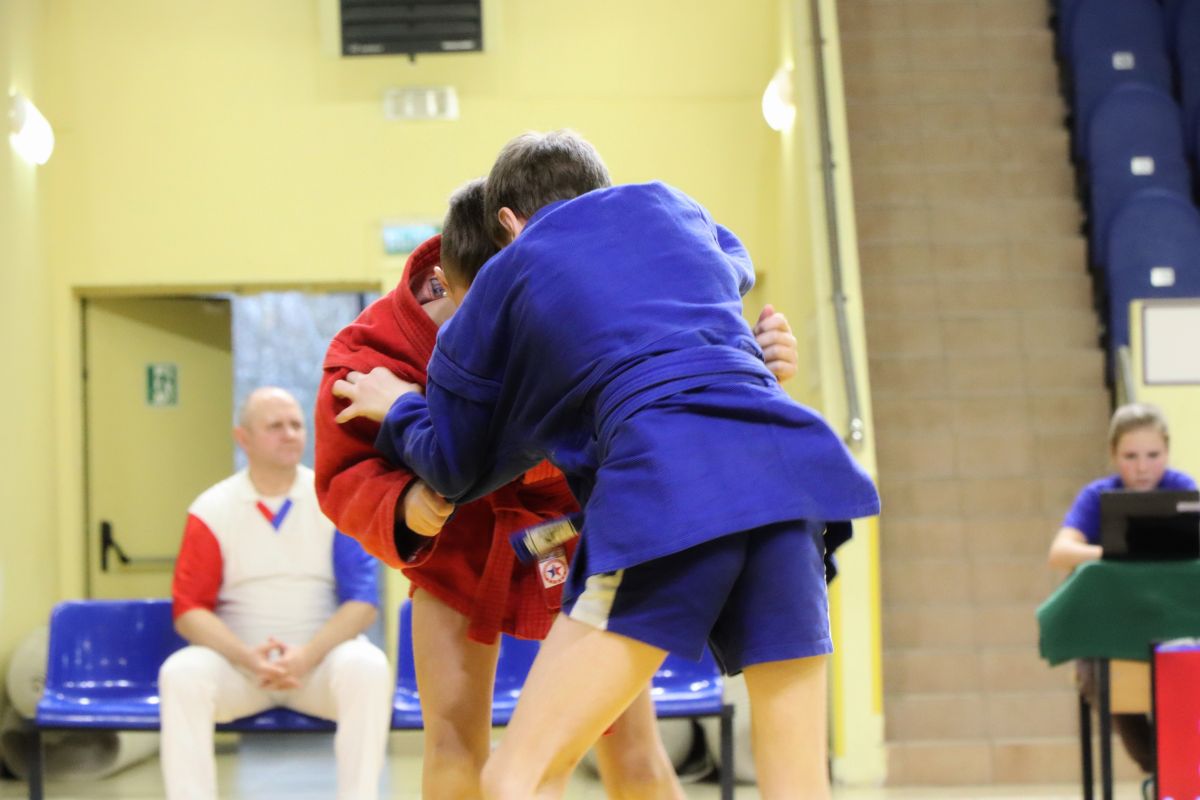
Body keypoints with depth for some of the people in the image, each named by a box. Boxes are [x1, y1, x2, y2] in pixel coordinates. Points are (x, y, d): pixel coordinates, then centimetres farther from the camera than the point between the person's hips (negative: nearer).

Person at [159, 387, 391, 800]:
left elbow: (362, 602, -2)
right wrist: (247, 657, -19)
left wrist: (308, 655, -19)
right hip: (237, 658, 0)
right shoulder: (212, 510, 2)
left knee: (369, 668, -32)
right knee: (181, 673, -30)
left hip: (320, 657, 0)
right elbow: (189, 610, -1)